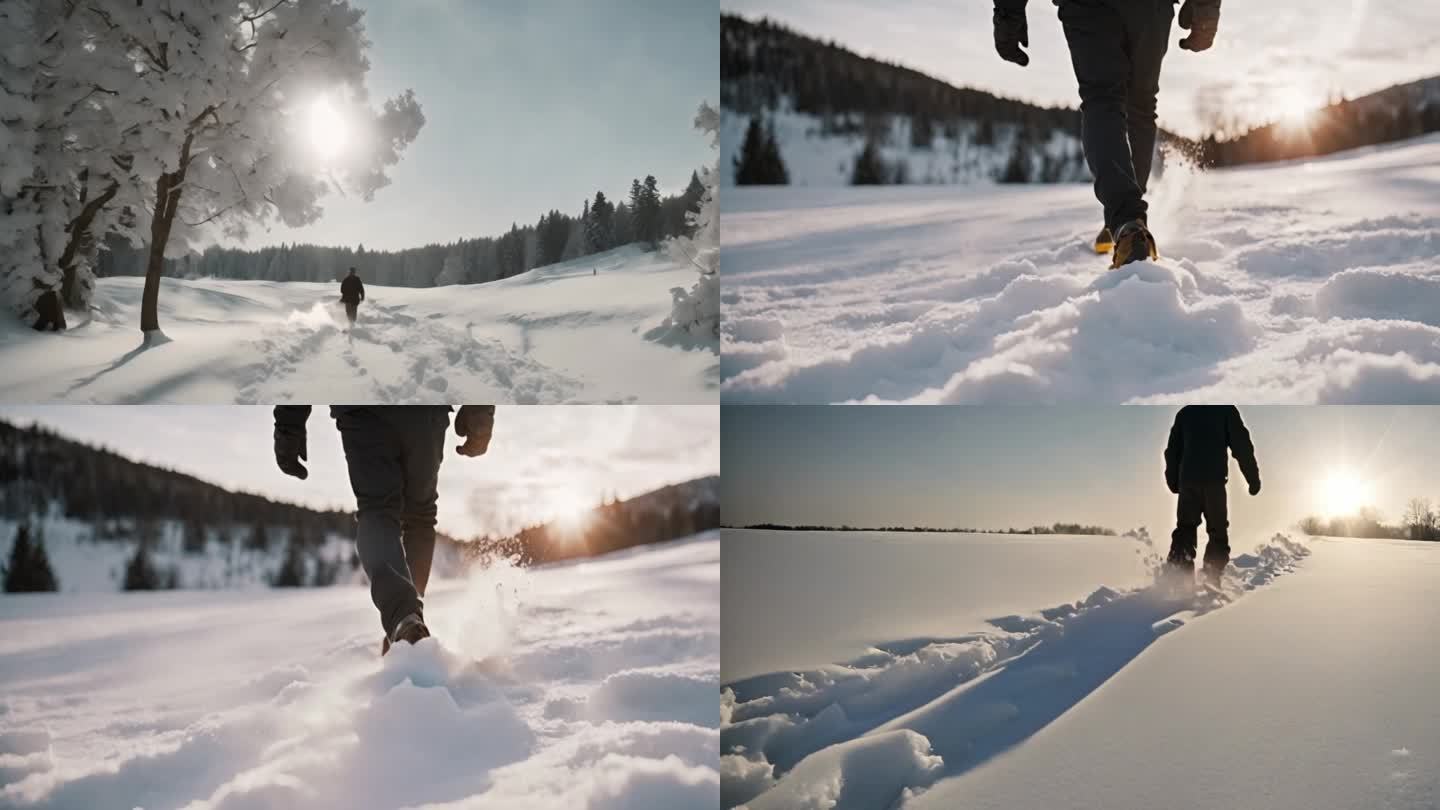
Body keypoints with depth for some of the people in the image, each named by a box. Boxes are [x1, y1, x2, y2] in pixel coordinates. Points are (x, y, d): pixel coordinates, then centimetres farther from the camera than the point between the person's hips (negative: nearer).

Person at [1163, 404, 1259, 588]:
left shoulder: (1184, 413, 13)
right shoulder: (1226, 410, 1)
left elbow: (1173, 450, 16)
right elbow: (1242, 446, -3)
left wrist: (1173, 480, 22)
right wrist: (1253, 479, 2)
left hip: (1187, 480, 3)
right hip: (1214, 480, -3)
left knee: (1185, 528, 9)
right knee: (1218, 530, 7)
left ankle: (1176, 570, -5)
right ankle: (1212, 577, 0)